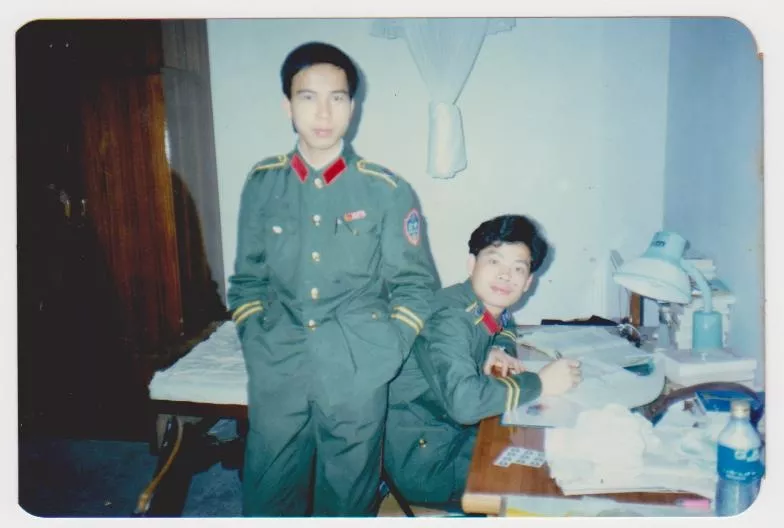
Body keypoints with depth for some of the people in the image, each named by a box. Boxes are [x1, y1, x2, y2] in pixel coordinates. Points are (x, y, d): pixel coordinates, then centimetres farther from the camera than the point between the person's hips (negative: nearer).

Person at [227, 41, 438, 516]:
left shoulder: (387, 191, -2)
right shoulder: (263, 183, 4)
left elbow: (415, 285, 2)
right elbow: (247, 279, 12)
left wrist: (385, 354, -7)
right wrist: (255, 343, 2)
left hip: (358, 374, -1)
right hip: (276, 371, 2)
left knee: (347, 499, 11)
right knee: (268, 497, 11)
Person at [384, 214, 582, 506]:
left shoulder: (488, 304, -2)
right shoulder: (448, 319, -26)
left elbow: (505, 327, 22)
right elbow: (464, 400, -41)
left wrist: (500, 350, -3)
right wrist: (540, 382, -27)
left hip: (459, 431, 8)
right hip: (420, 456, -8)